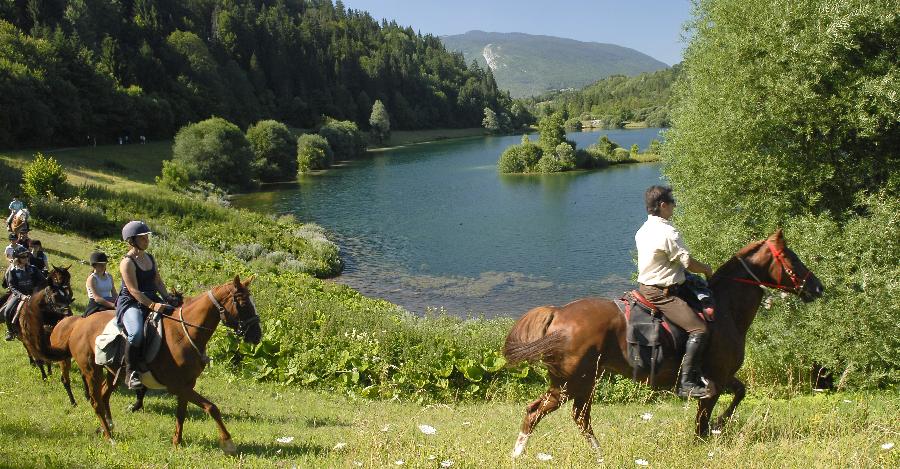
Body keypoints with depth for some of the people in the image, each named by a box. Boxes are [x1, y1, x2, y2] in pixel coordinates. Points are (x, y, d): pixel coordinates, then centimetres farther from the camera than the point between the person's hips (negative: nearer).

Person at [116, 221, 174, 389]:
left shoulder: (150, 258, 15)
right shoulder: (127, 262, -10)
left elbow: (158, 282, 17)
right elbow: (134, 290, -17)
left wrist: (167, 300, 0)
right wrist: (152, 305, -26)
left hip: (152, 301, 8)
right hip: (130, 304, -8)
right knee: (136, 333, -36)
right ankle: (131, 372, -21)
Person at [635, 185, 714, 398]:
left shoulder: (643, 231, 12)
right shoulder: (667, 232, -19)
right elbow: (688, 262, -16)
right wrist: (707, 269, 4)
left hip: (646, 287, 11)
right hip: (662, 293, -11)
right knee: (698, 329, -18)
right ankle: (687, 383, -20)